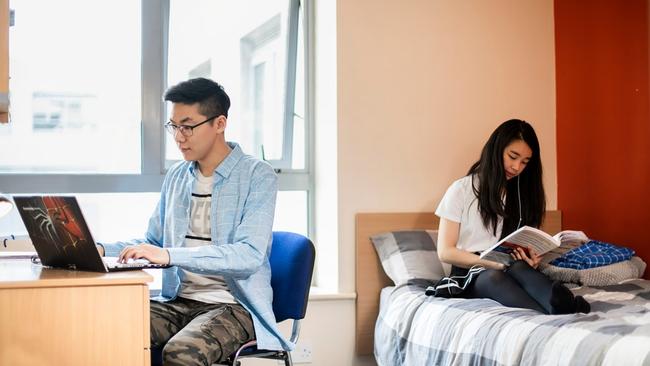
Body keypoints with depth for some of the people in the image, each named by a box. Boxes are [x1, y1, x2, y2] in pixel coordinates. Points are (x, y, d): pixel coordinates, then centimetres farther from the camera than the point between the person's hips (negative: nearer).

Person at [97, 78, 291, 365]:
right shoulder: (176, 177, 14)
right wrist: (101, 250, 4)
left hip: (234, 306, -5)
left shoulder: (258, 176, -7)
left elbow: (249, 255, -20)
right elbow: (153, 242, 24)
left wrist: (169, 255, -29)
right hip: (178, 302, 5)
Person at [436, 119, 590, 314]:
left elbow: (529, 243, 15)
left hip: (510, 271, 3)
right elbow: (445, 252, -4)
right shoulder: (462, 190, 2)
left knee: (518, 268, -34)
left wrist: (531, 256, -11)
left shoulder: (522, 193, 16)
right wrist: (493, 263, -18)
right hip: (471, 276, -3)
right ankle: (559, 314, -65)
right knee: (494, 276, -38)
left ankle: (559, 303, -65)